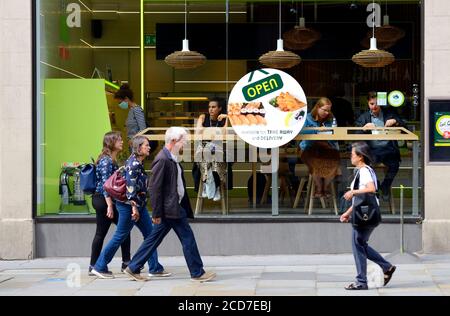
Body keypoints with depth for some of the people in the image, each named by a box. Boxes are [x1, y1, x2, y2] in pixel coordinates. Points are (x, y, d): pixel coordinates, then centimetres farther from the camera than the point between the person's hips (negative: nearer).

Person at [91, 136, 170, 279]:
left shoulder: (138, 162, 13)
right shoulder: (134, 163, -16)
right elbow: (130, 186, -22)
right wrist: (134, 207, -24)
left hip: (139, 205, 10)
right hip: (129, 205, -10)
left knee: (150, 235, 7)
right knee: (120, 236, -3)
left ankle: (155, 268, 11)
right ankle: (100, 267, 6)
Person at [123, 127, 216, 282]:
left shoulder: (171, 158, 14)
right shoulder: (163, 160, -18)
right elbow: (155, 188, -19)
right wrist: (157, 213, -19)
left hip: (175, 206, 10)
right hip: (170, 208, -10)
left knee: (154, 239, 12)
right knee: (188, 238, -1)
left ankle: (133, 268, 18)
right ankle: (197, 273, 8)